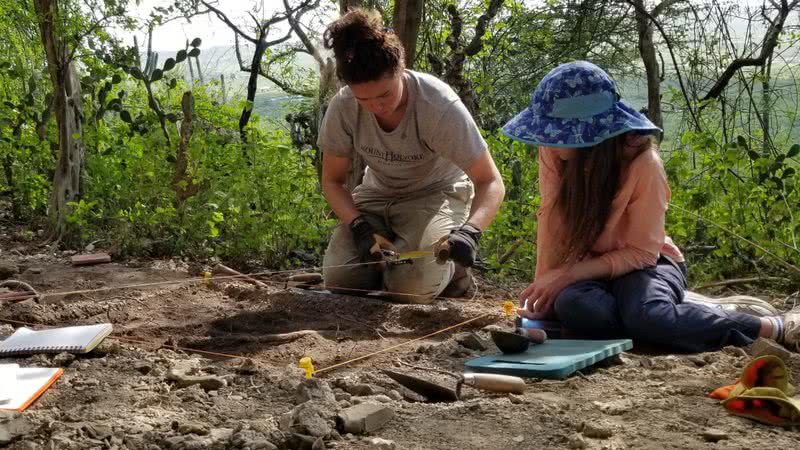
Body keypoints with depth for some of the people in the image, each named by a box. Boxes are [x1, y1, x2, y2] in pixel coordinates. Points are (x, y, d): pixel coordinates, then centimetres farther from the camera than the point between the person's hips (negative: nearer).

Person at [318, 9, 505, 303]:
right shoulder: (342, 107, -22)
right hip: (377, 194, 4)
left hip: (437, 194, -3)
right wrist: (360, 227, -25)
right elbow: (333, 181, -7)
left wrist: (470, 231, -46)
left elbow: (490, 183, -27)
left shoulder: (440, 106, -31)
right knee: (339, 279, -17)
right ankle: (389, 256, 14)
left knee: (410, 287, -27)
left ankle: (452, 268, 7)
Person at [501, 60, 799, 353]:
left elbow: (641, 252, -17)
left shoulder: (642, 163, -23)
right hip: (586, 266, 3)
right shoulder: (553, 153, -14)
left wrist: (566, 275, -24)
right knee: (574, 306, -35)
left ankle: (774, 327, -17)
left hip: (641, 264, -3)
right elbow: (551, 222, -9)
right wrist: (543, 288, -20)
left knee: (647, 317, -38)